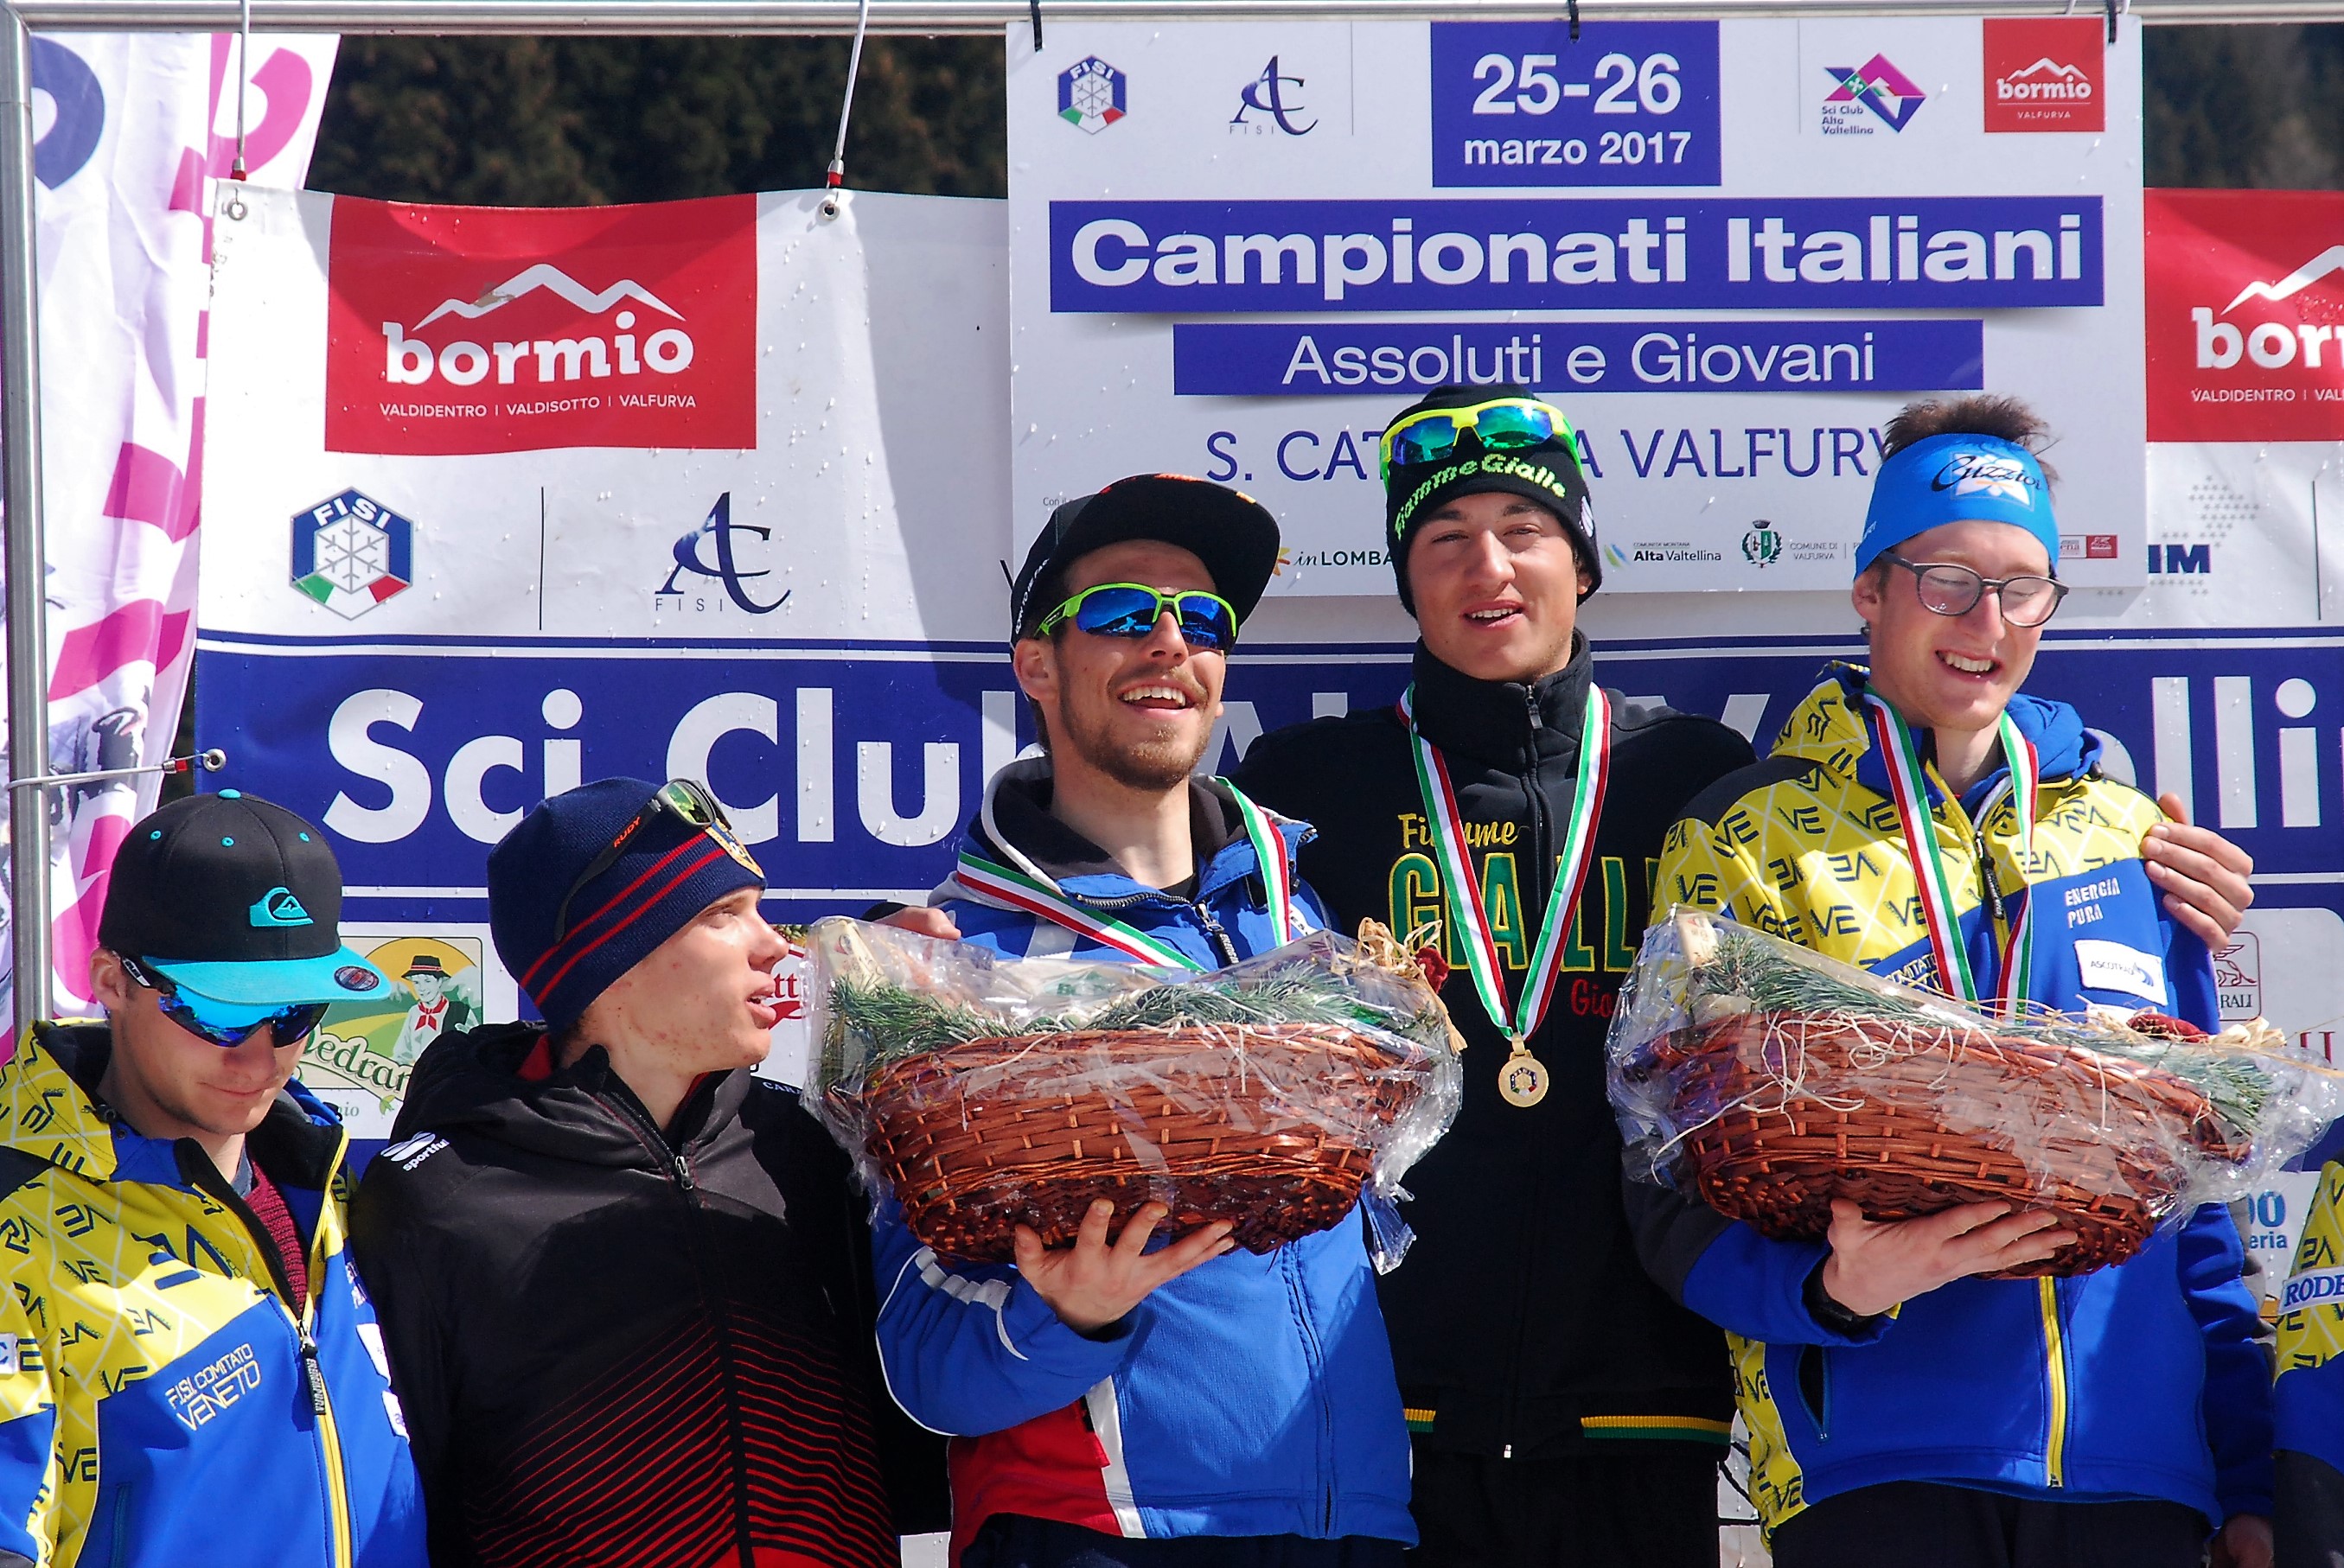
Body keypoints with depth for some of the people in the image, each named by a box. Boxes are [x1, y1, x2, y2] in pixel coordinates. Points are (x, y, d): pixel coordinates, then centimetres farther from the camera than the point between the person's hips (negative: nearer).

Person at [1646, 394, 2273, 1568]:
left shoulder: (2127, 837, 14)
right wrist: (1835, 1285, -21)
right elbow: (1686, 1200, -1)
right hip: (1877, 1456, -3)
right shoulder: (1745, 843, 3)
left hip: (2141, 1469, 3)